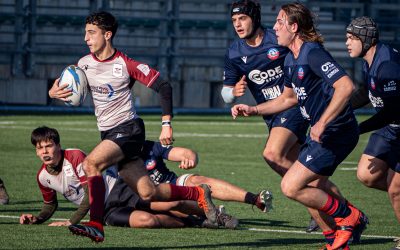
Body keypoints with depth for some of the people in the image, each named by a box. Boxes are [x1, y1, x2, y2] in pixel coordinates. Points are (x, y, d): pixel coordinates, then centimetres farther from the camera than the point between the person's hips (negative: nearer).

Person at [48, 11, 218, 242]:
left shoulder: (126, 65, -12)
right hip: (108, 134, 6)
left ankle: (96, 226, -29)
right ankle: (198, 194, 26)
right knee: (148, 193, 4)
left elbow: (163, 86, -10)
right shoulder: (84, 64, 5)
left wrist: (167, 123, -16)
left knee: (91, 163, -28)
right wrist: (54, 92, -10)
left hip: (128, 129, -6)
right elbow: (65, 89, 15)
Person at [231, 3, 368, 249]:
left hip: (336, 133, -10)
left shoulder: (313, 54, -18)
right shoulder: (291, 60, 13)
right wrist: (253, 110, 20)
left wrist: (322, 123, -32)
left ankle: (348, 215, -1)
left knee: (291, 187, -12)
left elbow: (346, 86, -30)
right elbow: (289, 98, 29)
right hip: (323, 133, 10)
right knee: (313, 191, 14)